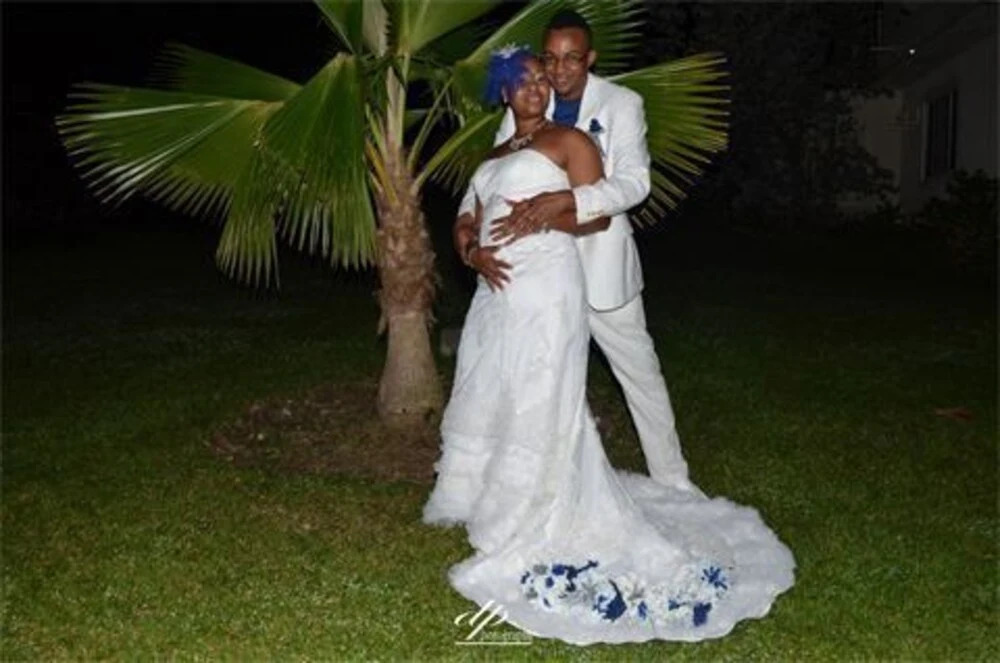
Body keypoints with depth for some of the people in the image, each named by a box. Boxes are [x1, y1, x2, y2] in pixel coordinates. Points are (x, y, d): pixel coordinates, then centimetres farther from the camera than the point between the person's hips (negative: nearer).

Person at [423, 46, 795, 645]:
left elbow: (598, 216, -5)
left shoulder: (570, 141, 1)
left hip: (545, 291, -8)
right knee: (484, 400, 13)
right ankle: (486, 501, 29)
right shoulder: (494, 157, 21)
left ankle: (535, 532, -1)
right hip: (497, 292, 8)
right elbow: (476, 222, 17)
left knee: (539, 408, -7)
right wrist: (471, 249, -4)